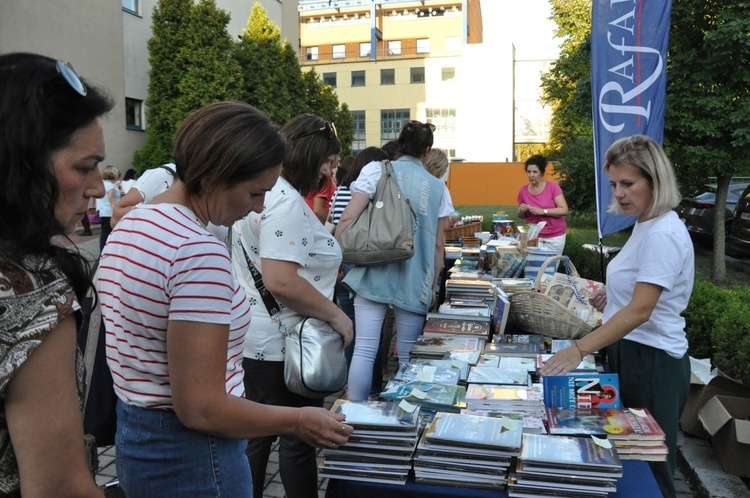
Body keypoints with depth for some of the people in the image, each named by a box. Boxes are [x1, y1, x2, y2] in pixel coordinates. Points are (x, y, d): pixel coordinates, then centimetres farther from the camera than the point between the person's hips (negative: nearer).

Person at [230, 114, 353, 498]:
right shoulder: (287, 202, -20)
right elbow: (279, 281, -28)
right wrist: (336, 315, -18)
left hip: (253, 339, 9)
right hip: (281, 345, -9)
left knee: (256, 435, 20)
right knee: (298, 440, 8)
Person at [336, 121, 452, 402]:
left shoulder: (376, 170, 4)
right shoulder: (437, 187, 11)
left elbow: (348, 219, -5)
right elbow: (438, 244, 10)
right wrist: (433, 287, 18)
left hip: (374, 273, -1)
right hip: (414, 281, 2)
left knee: (364, 349, 2)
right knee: (409, 355, 11)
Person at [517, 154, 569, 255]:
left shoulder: (552, 187, -8)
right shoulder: (523, 190, 0)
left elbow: (564, 210, -14)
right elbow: (521, 216, 12)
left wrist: (542, 211, -22)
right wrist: (521, 211, -10)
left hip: (555, 237, -2)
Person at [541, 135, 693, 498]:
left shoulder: (663, 234, -21)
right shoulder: (644, 224, 8)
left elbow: (640, 310, -28)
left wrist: (578, 350, -33)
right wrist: (614, 294, 5)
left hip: (651, 361, -9)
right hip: (629, 351, 9)